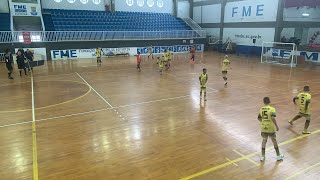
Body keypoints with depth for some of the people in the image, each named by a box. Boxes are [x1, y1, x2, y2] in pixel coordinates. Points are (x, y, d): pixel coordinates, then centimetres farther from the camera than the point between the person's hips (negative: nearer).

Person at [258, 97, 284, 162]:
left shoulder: (261, 109, 3)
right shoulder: (272, 109, -12)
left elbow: (259, 118, 11)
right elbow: (273, 118, -25)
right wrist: (276, 126, -17)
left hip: (263, 128, 4)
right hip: (271, 128, -3)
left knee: (264, 140, 17)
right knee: (274, 141, 14)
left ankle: (262, 156, 18)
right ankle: (278, 156, 27)